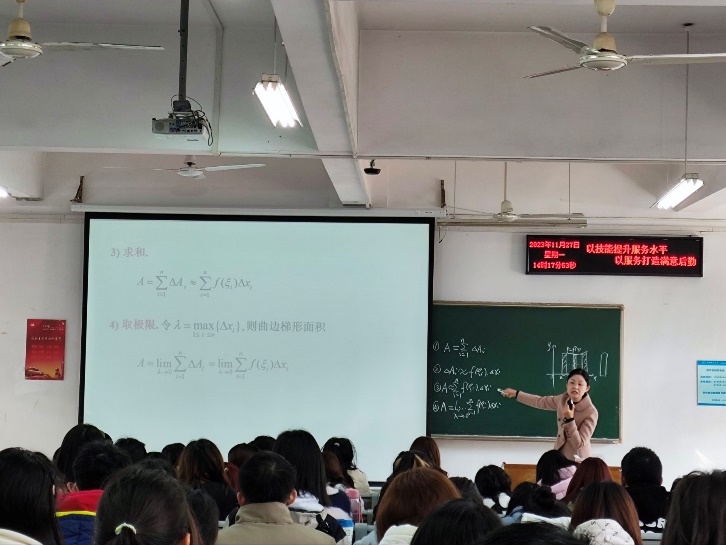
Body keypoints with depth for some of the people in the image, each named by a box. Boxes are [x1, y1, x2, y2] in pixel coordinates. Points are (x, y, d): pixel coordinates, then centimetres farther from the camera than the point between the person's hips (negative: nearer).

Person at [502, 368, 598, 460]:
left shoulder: (591, 412, -19)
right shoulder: (563, 399, -3)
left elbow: (579, 444, -20)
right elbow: (540, 402, 15)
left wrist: (570, 420, -27)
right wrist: (516, 394, 20)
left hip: (578, 462, -5)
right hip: (560, 457, 5)